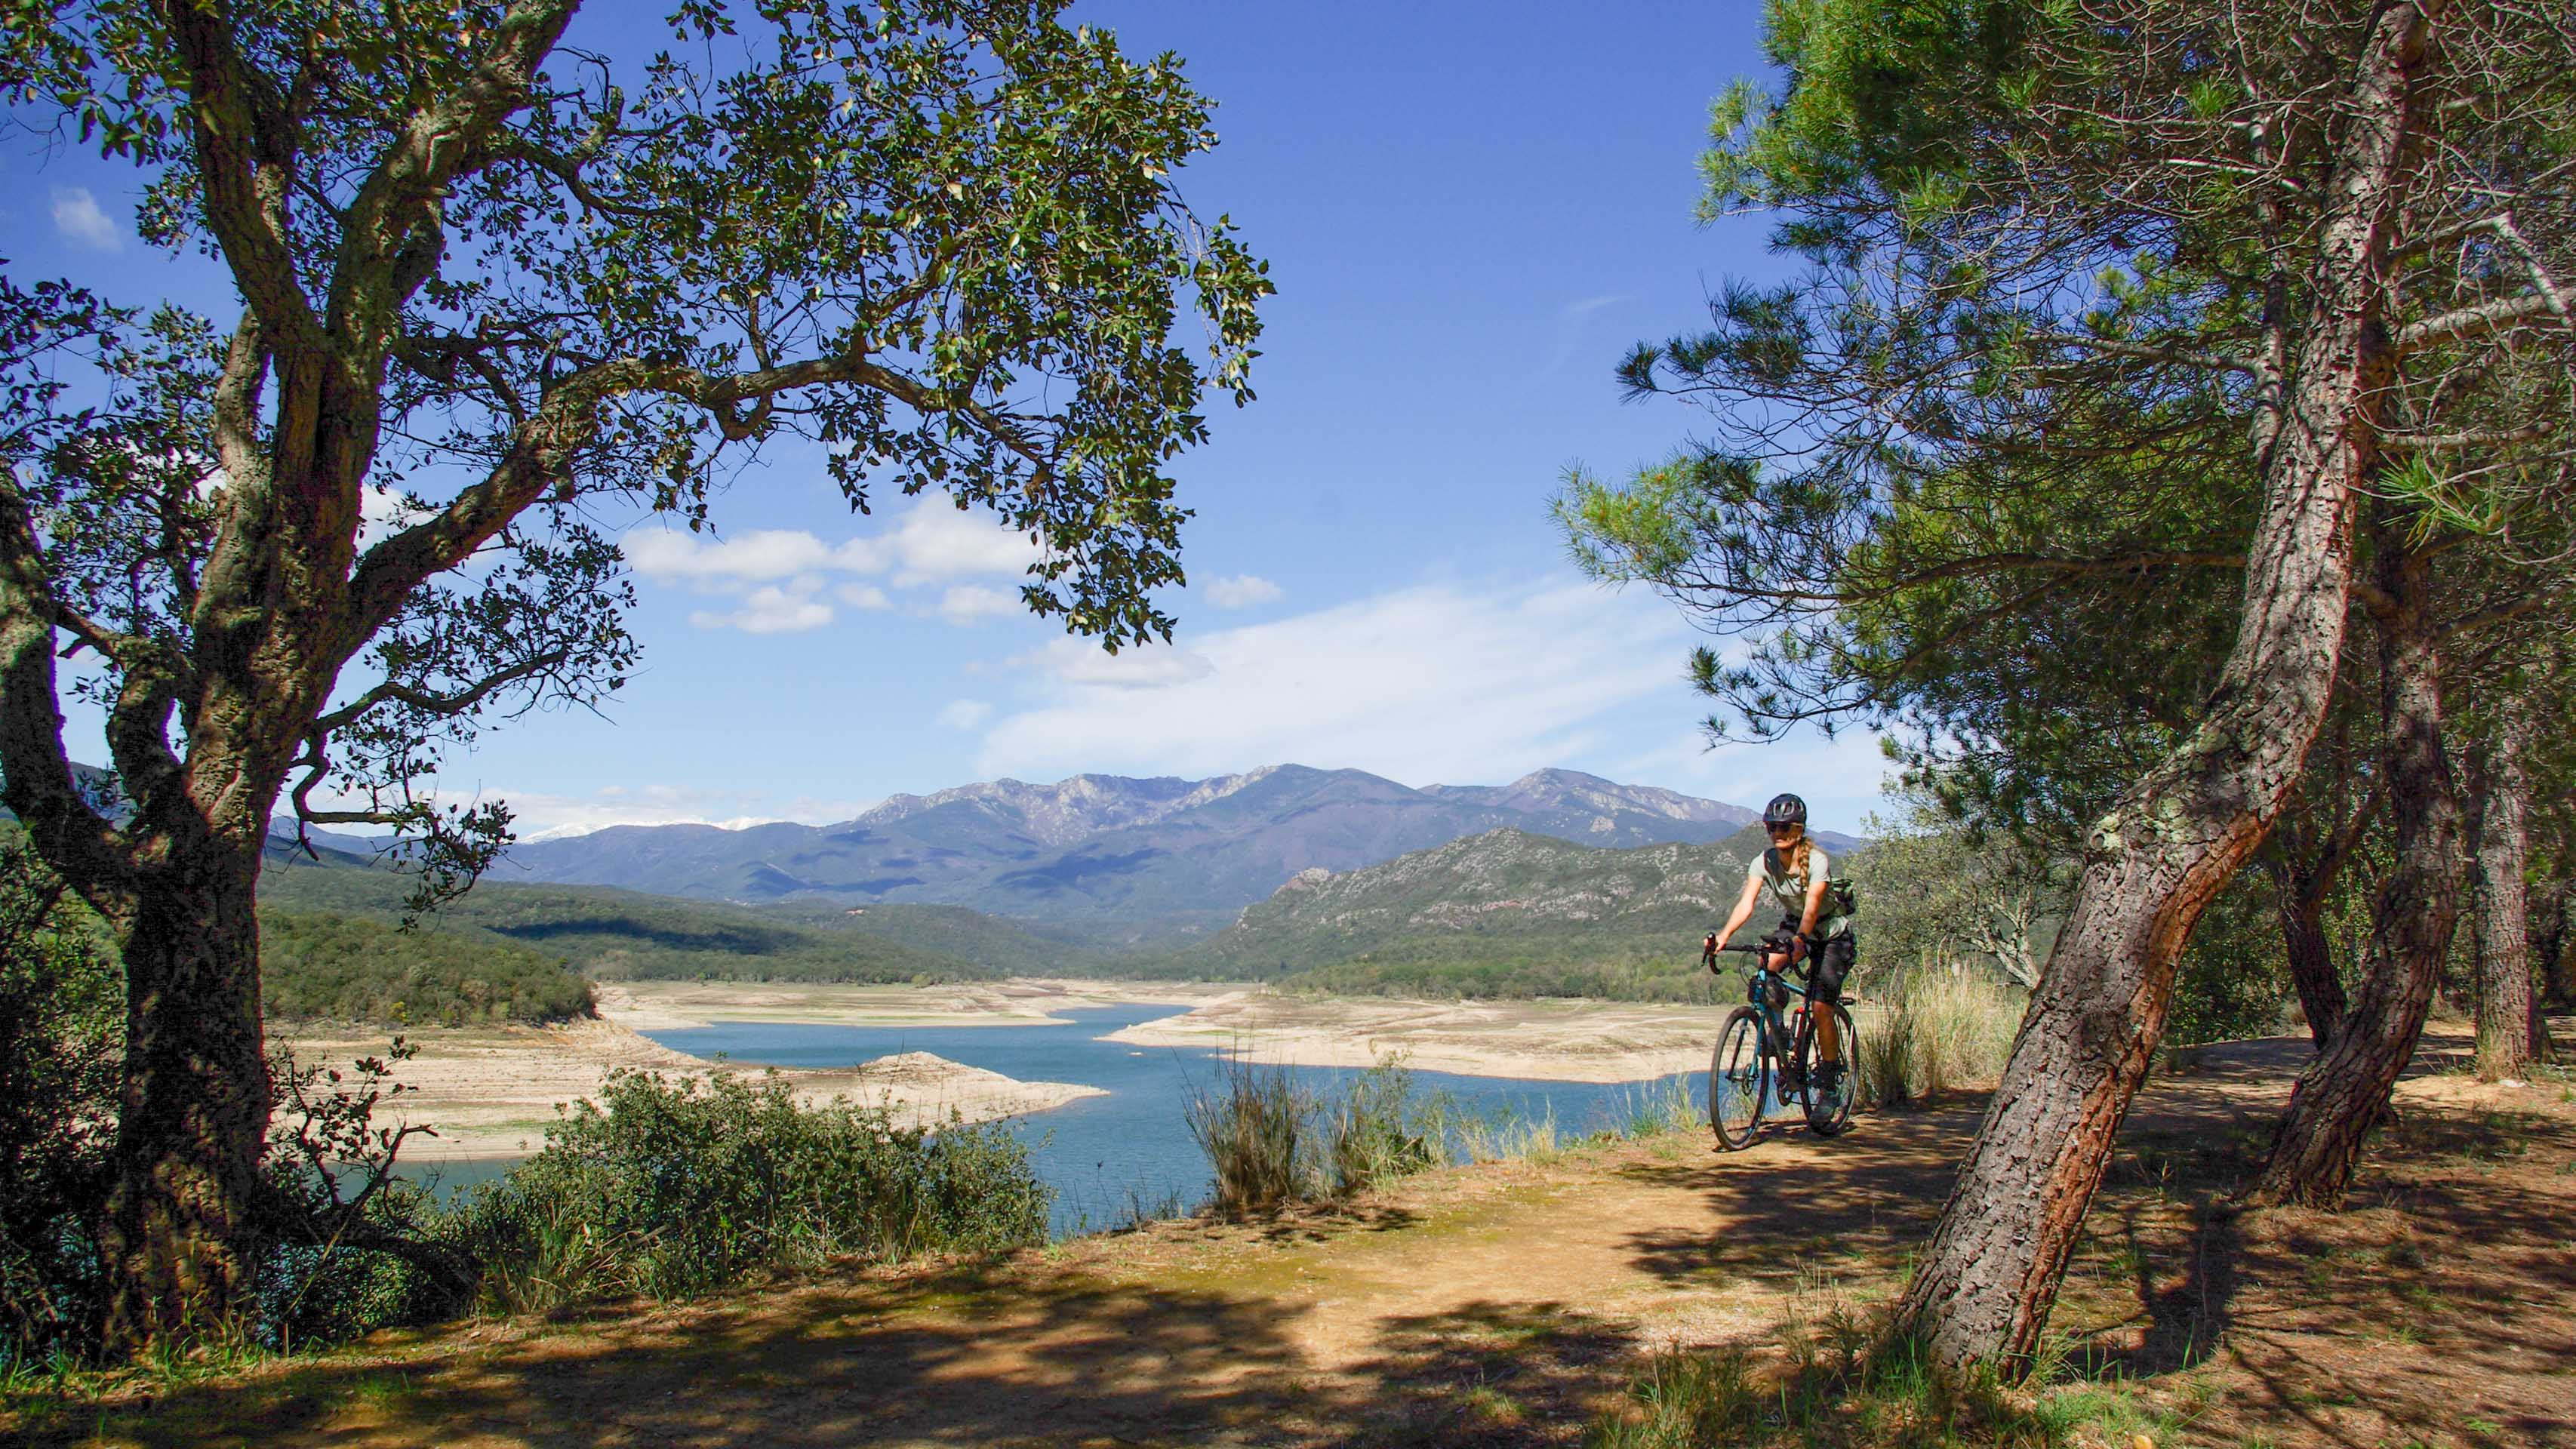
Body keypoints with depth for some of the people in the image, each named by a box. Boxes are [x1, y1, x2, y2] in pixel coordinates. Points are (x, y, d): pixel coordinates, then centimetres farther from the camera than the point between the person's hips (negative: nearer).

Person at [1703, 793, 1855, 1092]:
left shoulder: (1817, 861, -26)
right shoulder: (1764, 862, -15)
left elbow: (1812, 907, -38)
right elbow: (1747, 903, -27)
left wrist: (1799, 940, -56)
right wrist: (1724, 935, -45)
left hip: (1832, 935, -4)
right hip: (1793, 925, 4)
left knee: (1820, 1008, -14)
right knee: (1765, 966, -27)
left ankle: (1830, 1083, 1)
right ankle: (1778, 1033, -7)